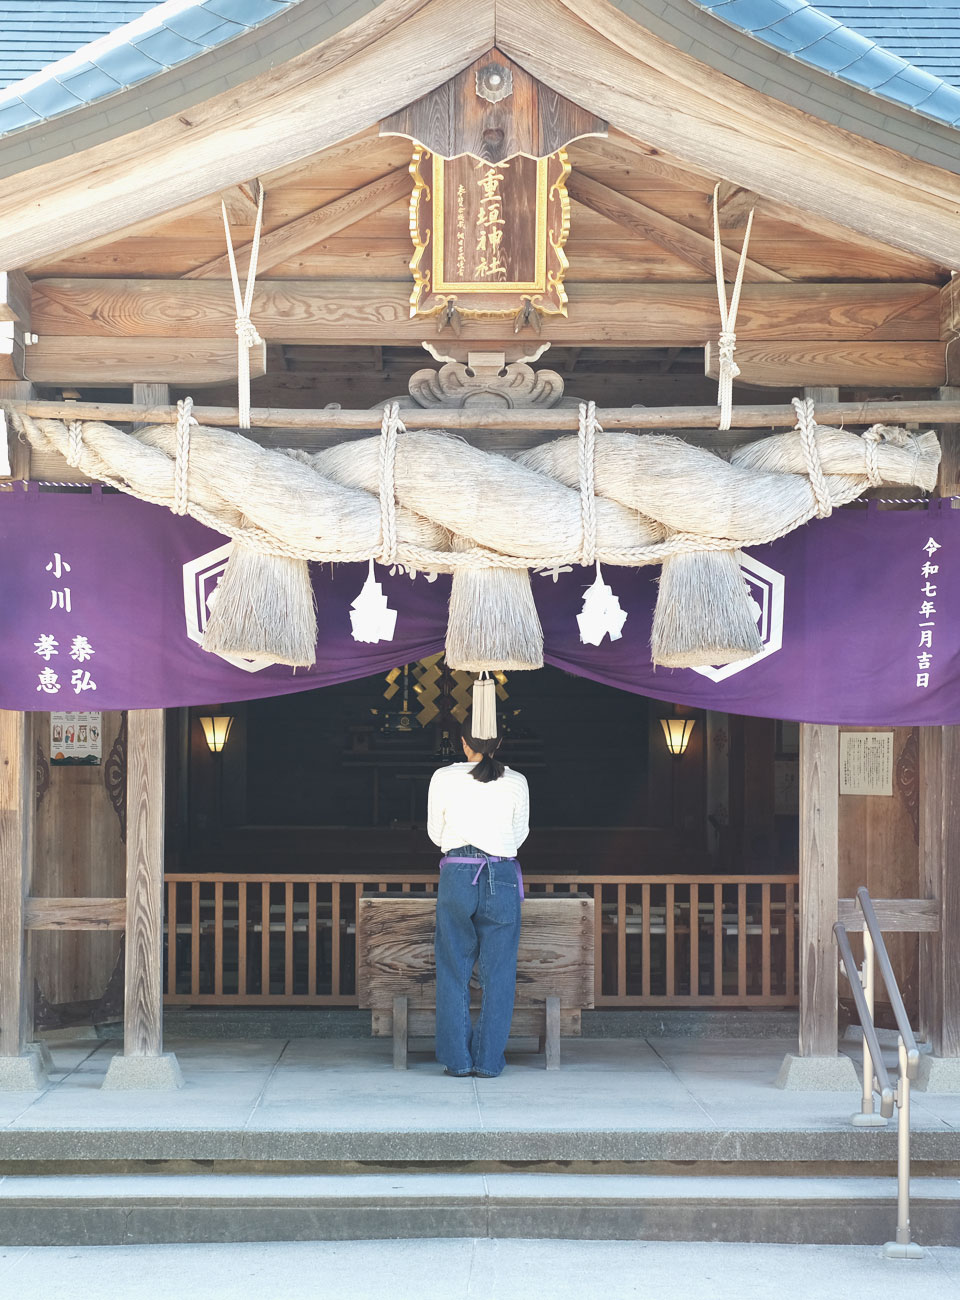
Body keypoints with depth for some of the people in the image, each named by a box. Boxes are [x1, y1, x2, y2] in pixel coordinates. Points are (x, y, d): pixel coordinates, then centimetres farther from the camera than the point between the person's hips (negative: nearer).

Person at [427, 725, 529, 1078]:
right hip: (502, 877, 0)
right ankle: (488, 1060, 7)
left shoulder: (443, 778, 0)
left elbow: (435, 833, 10)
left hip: (456, 876, 0)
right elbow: (519, 834, 12)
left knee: (453, 971, 9)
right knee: (497, 973, 6)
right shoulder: (516, 783, 1)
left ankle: (457, 1059, 10)